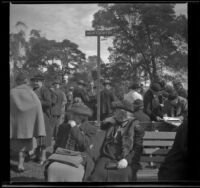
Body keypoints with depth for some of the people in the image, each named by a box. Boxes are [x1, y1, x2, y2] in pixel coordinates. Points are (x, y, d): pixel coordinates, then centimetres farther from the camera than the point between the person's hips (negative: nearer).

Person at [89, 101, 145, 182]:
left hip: (124, 160, -3)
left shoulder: (134, 126, 5)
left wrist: (127, 160, -13)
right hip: (108, 158, 3)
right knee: (99, 173, -22)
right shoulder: (111, 123, 19)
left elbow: (138, 148, 0)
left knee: (124, 175, -29)